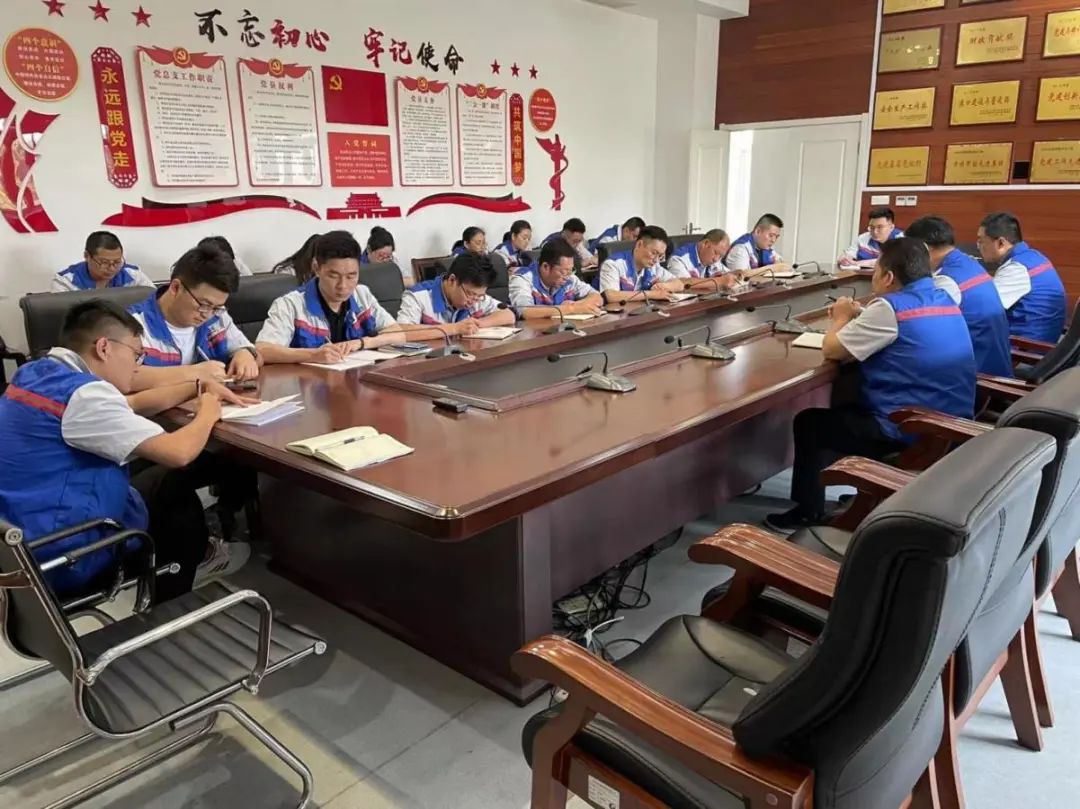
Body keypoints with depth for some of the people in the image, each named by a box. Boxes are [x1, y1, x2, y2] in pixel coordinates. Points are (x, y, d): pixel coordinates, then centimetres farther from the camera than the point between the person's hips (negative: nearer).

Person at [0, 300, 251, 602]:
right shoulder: (82, 394, -25)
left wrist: (197, 388, 14)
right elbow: (178, 452, -27)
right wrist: (207, 415, -6)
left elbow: (130, 404, 17)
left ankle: (192, 554, 41)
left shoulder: (37, 372, 5)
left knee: (165, 479, 19)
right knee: (175, 484, 12)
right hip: (63, 557, -9)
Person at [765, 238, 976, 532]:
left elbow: (831, 350, -10)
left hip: (909, 432, -9)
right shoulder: (944, 300, 8)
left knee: (808, 422, 9)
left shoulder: (891, 307, -19)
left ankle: (808, 512, 20)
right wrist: (858, 316, 13)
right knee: (845, 411, 31)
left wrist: (841, 318, 7)